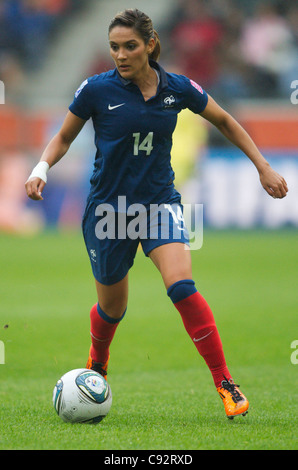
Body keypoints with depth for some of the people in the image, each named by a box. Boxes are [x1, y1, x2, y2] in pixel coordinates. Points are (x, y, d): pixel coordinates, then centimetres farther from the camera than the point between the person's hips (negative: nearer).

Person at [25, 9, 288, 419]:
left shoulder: (178, 89, -5)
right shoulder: (97, 89, -10)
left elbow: (225, 122, 12)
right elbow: (63, 138, 4)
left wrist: (263, 167, 10)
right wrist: (41, 169, -15)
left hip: (160, 202, 0)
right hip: (109, 208, 0)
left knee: (181, 285, -24)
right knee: (112, 307, 12)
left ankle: (225, 382, -19)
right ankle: (96, 366, 47)